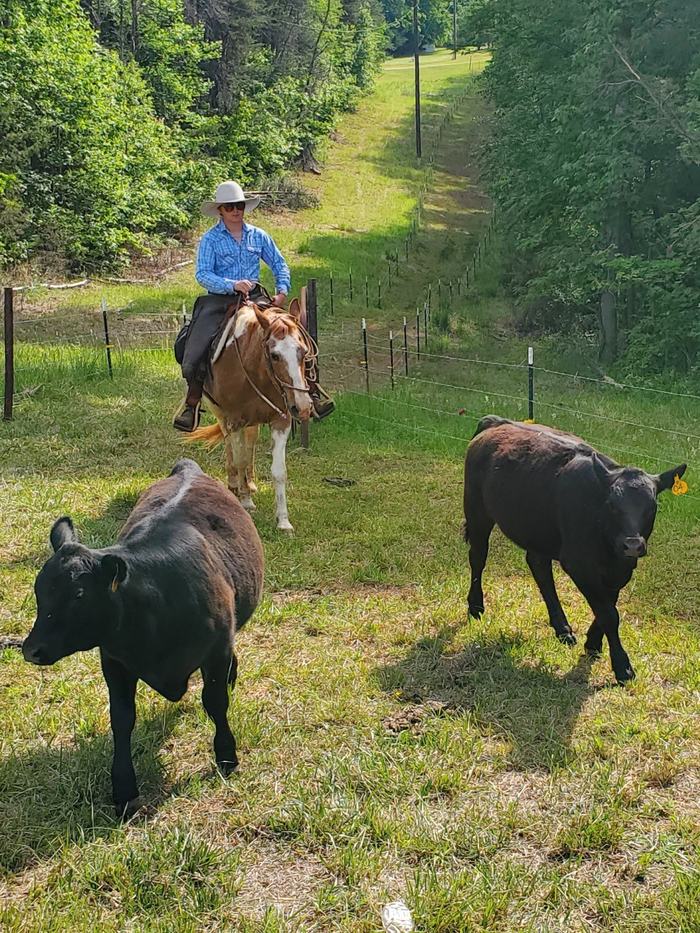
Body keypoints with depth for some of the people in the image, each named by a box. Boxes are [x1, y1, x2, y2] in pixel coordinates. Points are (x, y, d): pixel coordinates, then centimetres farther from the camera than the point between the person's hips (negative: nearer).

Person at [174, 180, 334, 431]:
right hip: (219, 299, -2)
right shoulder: (210, 239, 0)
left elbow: (279, 265, 17)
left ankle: (310, 390, -13)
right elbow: (202, 273, -11)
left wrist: (282, 290, -2)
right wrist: (233, 285, -25)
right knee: (197, 347, -17)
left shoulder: (258, 236, 10)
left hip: (254, 297, 2)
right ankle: (192, 402, -1)